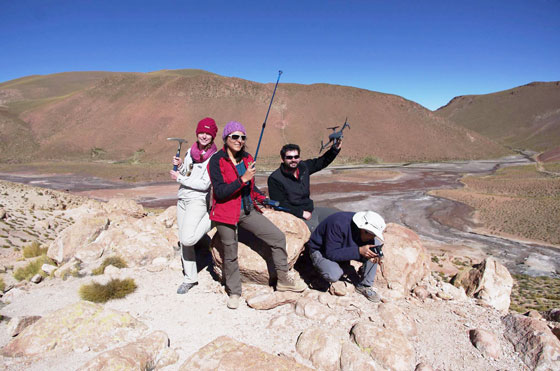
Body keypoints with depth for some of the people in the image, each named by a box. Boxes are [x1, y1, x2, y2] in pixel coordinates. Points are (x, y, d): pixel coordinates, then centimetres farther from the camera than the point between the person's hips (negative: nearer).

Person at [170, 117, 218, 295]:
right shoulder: (190, 151, 10)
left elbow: (204, 184, -17)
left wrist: (179, 178, -12)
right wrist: (179, 166, 0)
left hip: (198, 200, -6)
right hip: (182, 199, 6)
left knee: (187, 239, -22)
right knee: (183, 241, 8)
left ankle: (210, 219, 5)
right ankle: (190, 278, 21)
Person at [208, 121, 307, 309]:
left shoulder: (247, 159, 7)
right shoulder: (216, 161, -12)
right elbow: (219, 192, -21)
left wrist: (262, 198, 6)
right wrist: (243, 179, -27)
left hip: (248, 211, 5)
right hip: (226, 213, -5)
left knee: (278, 237, -2)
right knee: (230, 256, 7)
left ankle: (283, 279, 16)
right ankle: (234, 293, 30)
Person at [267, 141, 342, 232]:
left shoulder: (303, 166, 5)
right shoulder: (275, 179, -14)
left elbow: (320, 162, 19)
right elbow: (279, 205, -16)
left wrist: (335, 149, 5)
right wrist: (301, 213, -18)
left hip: (311, 210, 8)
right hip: (295, 215, -8)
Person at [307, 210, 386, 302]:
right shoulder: (339, 225, -37)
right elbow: (331, 253, -35)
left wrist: (374, 253, -26)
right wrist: (359, 251, -39)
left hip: (345, 247, 6)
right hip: (320, 250, -6)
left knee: (376, 243, -15)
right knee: (334, 275, -37)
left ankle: (364, 286, -6)